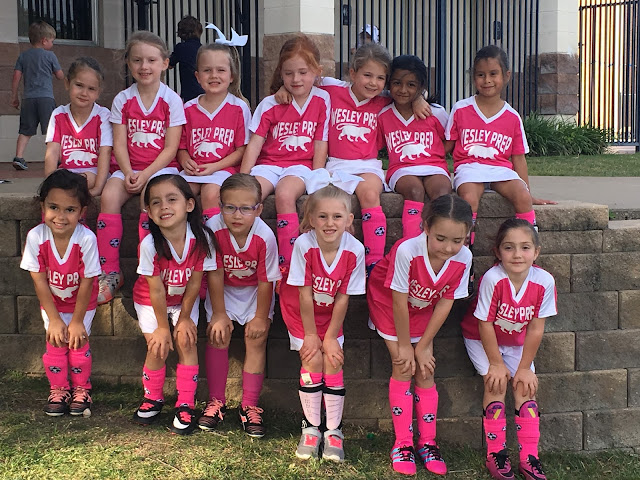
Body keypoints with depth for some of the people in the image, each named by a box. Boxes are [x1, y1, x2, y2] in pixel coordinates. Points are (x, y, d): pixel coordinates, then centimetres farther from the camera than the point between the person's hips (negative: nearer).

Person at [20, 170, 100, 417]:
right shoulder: (36, 237, -26)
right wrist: (54, 320, -11)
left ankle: (81, 388, 23)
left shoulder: (86, 238, -32)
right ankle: (58, 389, 26)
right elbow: (40, 281, -16)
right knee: (55, 343, 1)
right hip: (51, 301, 2)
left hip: (82, 301, -2)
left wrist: (77, 321, -13)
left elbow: (86, 283, -21)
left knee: (78, 342, -3)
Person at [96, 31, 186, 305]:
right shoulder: (122, 100, 7)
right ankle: (110, 272, -20)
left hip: (162, 167, -3)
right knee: (109, 195, -25)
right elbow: (119, 144, 2)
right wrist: (128, 173, -15)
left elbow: (170, 148, -6)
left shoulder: (171, 100, -1)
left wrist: (145, 175, -16)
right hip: (129, 167, 3)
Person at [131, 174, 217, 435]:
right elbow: (156, 289, -21)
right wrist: (162, 326, -13)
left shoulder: (202, 239, -26)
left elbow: (194, 283, -15)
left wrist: (184, 318, -9)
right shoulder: (150, 244, -30)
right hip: (150, 301, -1)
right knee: (159, 347, -8)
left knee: (186, 342, -10)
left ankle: (185, 405, 6)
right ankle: (153, 399, 19)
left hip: (185, 299, 1)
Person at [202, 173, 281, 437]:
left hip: (254, 291, -1)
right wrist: (219, 314, -14)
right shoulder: (213, 228, -28)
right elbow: (215, 275, -19)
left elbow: (266, 281, -18)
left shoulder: (265, 237, -30)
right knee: (218, 335, -8)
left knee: (256, 338, -8)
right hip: (223, 289, 1)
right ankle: (216, 401, 9)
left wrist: (261, 316, -10)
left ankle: (249, 406, 4)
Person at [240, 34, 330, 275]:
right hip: (269, 163, 2)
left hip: (300, 165, -2)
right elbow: (255, 142, 0)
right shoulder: (270, 104, 5)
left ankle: (288, 263, -25)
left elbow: (321, 144, 2)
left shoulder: (322, 101, 4)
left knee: (284, 194, -34)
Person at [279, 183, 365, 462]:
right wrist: (311, 335, -14)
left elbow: (342, 298, -16)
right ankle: (311, 427, 7)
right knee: (313, 360, -11)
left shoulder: (354, 250, -23)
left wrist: (330, 338, -12)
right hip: (300, 310, -1)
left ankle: (333, 431, 6)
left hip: (330, 312, 1)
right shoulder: (304, 244, -28)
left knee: (333, 361, -9)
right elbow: (305, 295, -21)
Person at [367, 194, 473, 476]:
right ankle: (403, 444, 3)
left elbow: (446, 303, -15)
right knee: (403, 367, -9)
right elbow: (399, 301, -27)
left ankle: (428, 443, 14)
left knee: (425, 370, 0)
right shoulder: (407, 250, -39)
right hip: (388, 302, -3)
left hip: (422, 309, 3)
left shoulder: (463, 258, -26)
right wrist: (404, 346, -16)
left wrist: (422, 346, -11)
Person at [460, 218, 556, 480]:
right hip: (481, 339, -3)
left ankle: (529, 456, 2)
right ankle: (496, 453, -2)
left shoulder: (544, 281, -24)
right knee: (497, 382, -15)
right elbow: (485, 324, -23)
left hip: (516, 341, 3)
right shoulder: (492, 279, -33)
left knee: (525, 385, -7)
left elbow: (535, 328, -16)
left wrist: (524, 367, -11)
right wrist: (497, 363, -16)